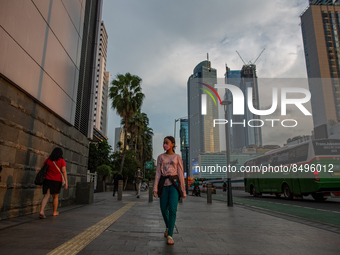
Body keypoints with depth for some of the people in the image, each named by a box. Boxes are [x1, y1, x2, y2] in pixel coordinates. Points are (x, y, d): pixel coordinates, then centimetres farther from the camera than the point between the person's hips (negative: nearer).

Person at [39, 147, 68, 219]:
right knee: (55, 197, 14)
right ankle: (55, 212, 28)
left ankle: (42, 211, -24)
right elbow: (64, 172, -11)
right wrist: (66, 182, -12)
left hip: (47, 180, 2)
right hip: (57, 181, -2)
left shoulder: (47, 160, 6)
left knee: (46, 196, -3)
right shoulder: (61, 161, -4)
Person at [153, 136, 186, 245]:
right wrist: (155, 188, -5)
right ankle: (168, 226, 38)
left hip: (174, 184, -2)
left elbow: (181, 174, 2)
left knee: (172, 209, -15)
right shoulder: (160, 157, 8)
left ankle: (170, 236, -6)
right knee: (164, 209, 8)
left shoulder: (178, 157, 3)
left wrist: (183, 191, 0)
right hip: (164, 185, 3)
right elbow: (158, 173, 4)